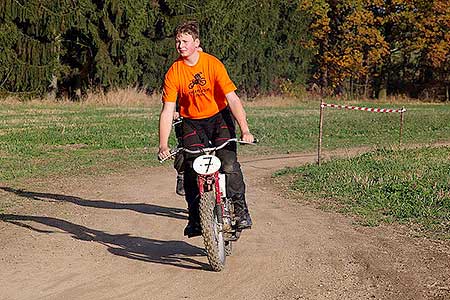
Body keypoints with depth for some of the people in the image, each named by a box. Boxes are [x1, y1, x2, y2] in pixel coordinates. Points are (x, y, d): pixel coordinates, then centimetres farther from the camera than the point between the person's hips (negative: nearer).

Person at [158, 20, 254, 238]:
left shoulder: (213, 64, -16)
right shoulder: (174, 73, -11)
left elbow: (232, 99, -19)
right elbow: (167, 110, -13)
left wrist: (245, 131, -28)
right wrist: (163, 144, -22)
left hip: (219, 117, -2)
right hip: (192, 123, 2)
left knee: (228, 164, -20)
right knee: (191, 171, -10)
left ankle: (240, 210, -3)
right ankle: (195, 218, 6)